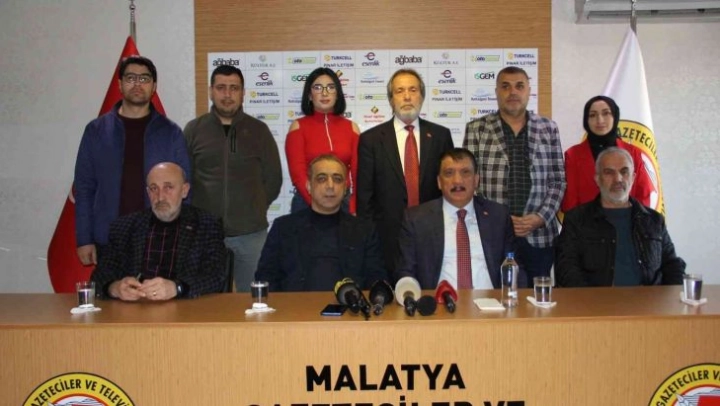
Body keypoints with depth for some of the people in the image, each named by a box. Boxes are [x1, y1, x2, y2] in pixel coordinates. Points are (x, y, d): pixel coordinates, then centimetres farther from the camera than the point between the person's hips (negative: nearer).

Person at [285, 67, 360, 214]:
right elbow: (297, 173, -7)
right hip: (307, 204, -2)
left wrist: (353, 210, -9)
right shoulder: (298, 126, 0)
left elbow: (358, 173, 2)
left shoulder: (351, 127, 5)